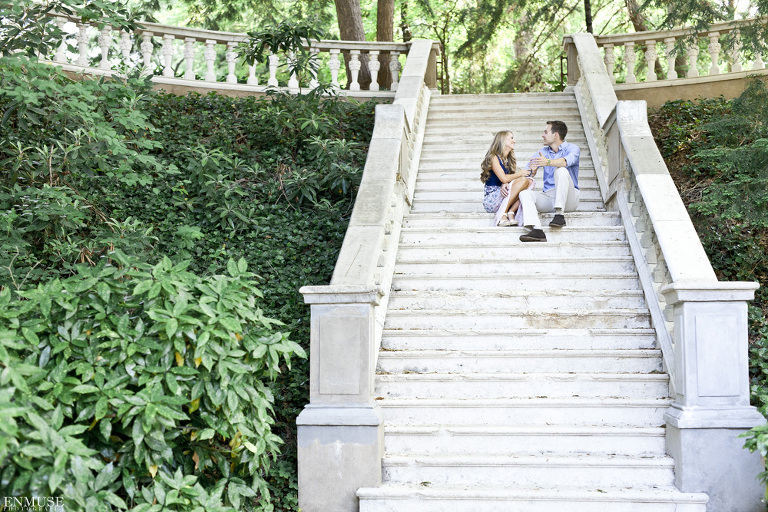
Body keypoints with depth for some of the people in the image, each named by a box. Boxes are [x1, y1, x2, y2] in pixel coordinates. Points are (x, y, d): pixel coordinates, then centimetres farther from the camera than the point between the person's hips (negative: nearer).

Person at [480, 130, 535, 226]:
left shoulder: (510, 160, 18)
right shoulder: (494, 157, -7)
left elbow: (507, 180, 5)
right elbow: (503, 178, -20)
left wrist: (504, 184, -19)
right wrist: (520, 173, -5)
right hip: (491, 199, -7)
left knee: (529, 181, -10)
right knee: (523, 181, -23)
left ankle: (510, 212, -22)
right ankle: (502, 216, -27)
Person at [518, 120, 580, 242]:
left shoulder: (572, 148, 1)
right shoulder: (543, 152, 18)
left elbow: (567, 161, -25)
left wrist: (548, 162, -44)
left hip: (568, 198, -5)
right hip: (548, 197, 5)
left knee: (561, 170, -30)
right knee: (524, 193, -22)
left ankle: (560, 215, -33)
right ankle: (536, 230, -44)